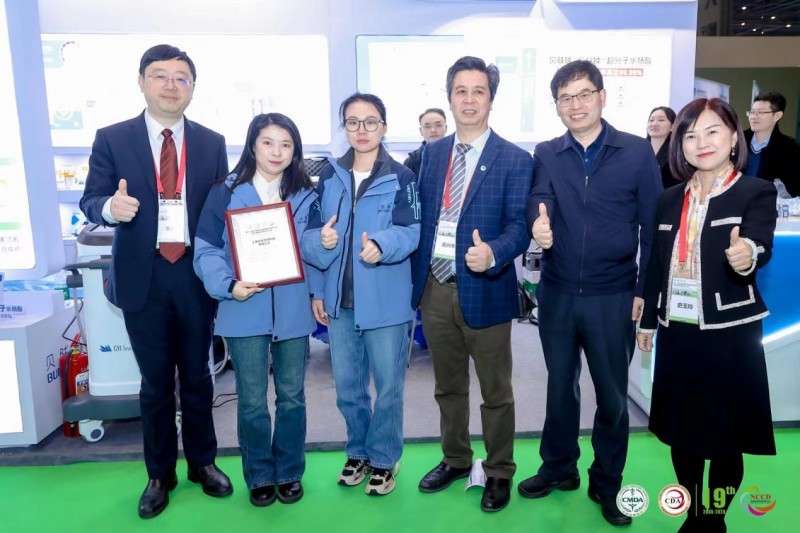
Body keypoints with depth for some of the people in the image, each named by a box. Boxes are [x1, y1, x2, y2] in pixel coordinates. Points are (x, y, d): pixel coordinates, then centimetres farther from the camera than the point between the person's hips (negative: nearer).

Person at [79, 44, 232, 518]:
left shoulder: (212, 143, 4)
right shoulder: (112, 139, 0)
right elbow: (91, 203, -1)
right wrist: (111, 206, -25)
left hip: (196, 276, 1)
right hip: (142, 278, -1)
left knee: (197, 375, 14)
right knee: (156, 381, 11)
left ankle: (203, 462, 34)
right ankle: (160, 474, 30)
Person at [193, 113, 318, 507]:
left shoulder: (307, 195, 6)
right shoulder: (225, 193, -2)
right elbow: (206, 250, -4)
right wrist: (229, 286, -20)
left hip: (293, 311, 2)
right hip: (245, 312, -2)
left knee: (291, 396, 12)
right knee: (252, 400, 8)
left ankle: (289, 473, 30)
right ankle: (260, 476, 28)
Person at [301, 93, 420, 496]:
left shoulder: (400, 177, -4)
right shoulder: (329, 175, 6)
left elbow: (410, 232, -12)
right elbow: (311, 232, 8)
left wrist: (381, 245, -30)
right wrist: (320, 256, -8)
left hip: (385, 300, -3)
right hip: (339, 300, 4)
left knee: (388, 386, 8)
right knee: (346, 386, 15)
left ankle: (383, 459, 28)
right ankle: (358, 451, 37)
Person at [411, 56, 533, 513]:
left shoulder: (515, 160, -7)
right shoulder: (432, 153, 8)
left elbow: (519, 226, -14)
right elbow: (422, 215, 10)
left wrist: (492, 253, -34)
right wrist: (417, 277, 6)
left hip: (484, 291, -4)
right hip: (434, 290, 5)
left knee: (495, 392, 12)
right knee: (448, 386, 20)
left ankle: (499, 472, 32)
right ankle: (456, 459, 40)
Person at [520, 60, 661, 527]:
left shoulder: (638, 151, -2)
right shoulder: (546, 154, 3)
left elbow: (653, 226, -2)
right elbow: (539, 197, -15)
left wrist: (645, 291, -5)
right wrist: (539, 221, -38)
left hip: (613, 297, -2)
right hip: (557, 294, 2)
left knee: (612, 394, 11)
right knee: (560, 385, 17)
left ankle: (607, 483, 31)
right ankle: (559, 467, 36)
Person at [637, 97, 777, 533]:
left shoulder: (757, 192, -6)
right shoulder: (669, 200, 8)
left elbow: (761, 246, -24)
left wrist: (747, 255, -47)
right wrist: (647, 320, 12)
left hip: (729, 335, -4)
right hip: (677, 333, 5)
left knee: (725, 436, 7)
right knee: (680, 430, 14)